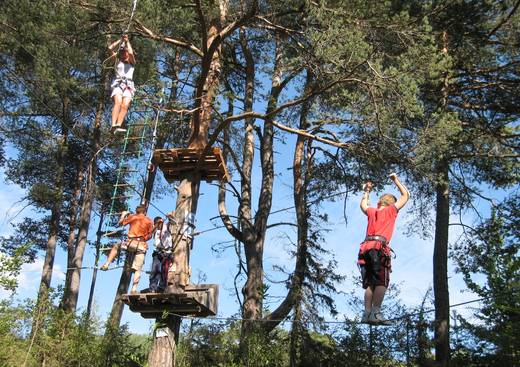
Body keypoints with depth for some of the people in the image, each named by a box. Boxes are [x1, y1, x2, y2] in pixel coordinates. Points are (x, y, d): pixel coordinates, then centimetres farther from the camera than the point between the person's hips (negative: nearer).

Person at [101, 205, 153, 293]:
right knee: (138, 269, 0)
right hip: (142, 245, 1)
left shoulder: (132, 217, 11)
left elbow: (120, 223, 22)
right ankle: (134, 288, -12)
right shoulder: (149, 221, 13)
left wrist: (123, 215, 40)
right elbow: (150, 235, 11)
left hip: (131, 242, 0)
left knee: (116, 246, 29)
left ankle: (106, 264, 18)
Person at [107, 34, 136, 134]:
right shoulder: (118, 60, 23)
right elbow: (110, 48, 12)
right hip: (117, 84, 0)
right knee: (118, 103, -27)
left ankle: (118, 125, -43)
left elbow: (131, 53, -2)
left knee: (125, 105, -25)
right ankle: (113, 125, -44)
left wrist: (127, 41, 12)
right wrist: (121, 40, 17)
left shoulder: (132, 62, 20)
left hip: (128, 85, 0)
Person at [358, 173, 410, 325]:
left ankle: (367, 314, -3)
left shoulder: (372, 211, 23)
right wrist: (396, 180, 31)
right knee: (382, 282, -11)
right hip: (380, 248, -6)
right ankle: (376, 313, -22)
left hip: (366, 248, 6)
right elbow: (406, 195, 22)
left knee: (370, 283, 5)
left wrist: (366, 191, 55)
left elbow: (363, 205, 46)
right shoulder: (391, 210, 13)